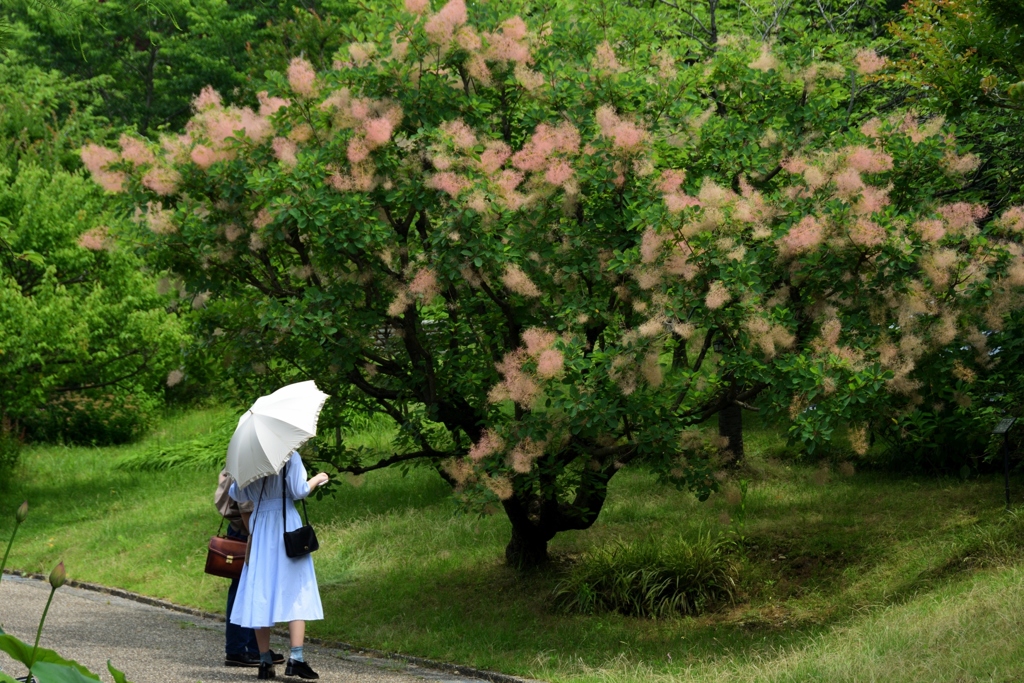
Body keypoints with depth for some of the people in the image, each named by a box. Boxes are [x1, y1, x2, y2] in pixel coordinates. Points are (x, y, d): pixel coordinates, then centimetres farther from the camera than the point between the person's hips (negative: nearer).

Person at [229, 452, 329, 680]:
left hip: (259, 528, 4)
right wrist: (317, 479, 7)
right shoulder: (289, 456, -6)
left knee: (261, 593, 6)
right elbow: (298, 491, -10)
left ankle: (265, 662, 4)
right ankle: (296, 659, -13)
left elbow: (236, 494, 9)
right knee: (296, 592, -2)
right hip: (286, 525, -4)